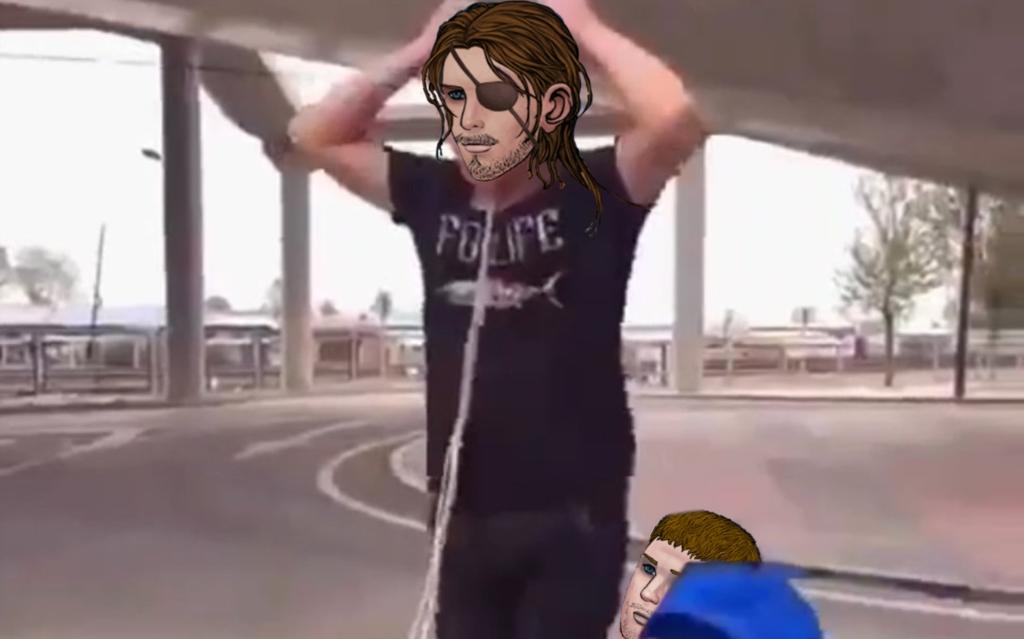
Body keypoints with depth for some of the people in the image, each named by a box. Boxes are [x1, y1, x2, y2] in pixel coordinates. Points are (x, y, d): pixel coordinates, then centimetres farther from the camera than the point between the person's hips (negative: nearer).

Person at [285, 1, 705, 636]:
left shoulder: (592, 191, -9)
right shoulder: (432, 193, 2)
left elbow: (676, 118, -27)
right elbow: (313, 136, 8)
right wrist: (418, 53, 1)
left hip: (572, 515, -4)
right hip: (462, 515, 5)